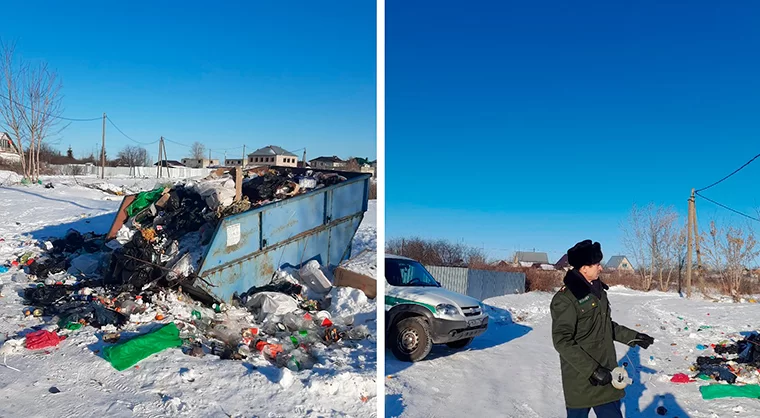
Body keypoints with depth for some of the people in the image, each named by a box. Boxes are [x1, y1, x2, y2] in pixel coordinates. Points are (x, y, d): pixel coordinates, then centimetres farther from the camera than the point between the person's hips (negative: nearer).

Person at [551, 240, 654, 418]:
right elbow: (562, 341, -22)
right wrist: (591, 370, -24)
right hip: (581, 378, -8)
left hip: (605, 374, 8)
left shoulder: (598, 289, 9)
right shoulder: (565, 299, -19)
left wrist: (631, 336, 19)